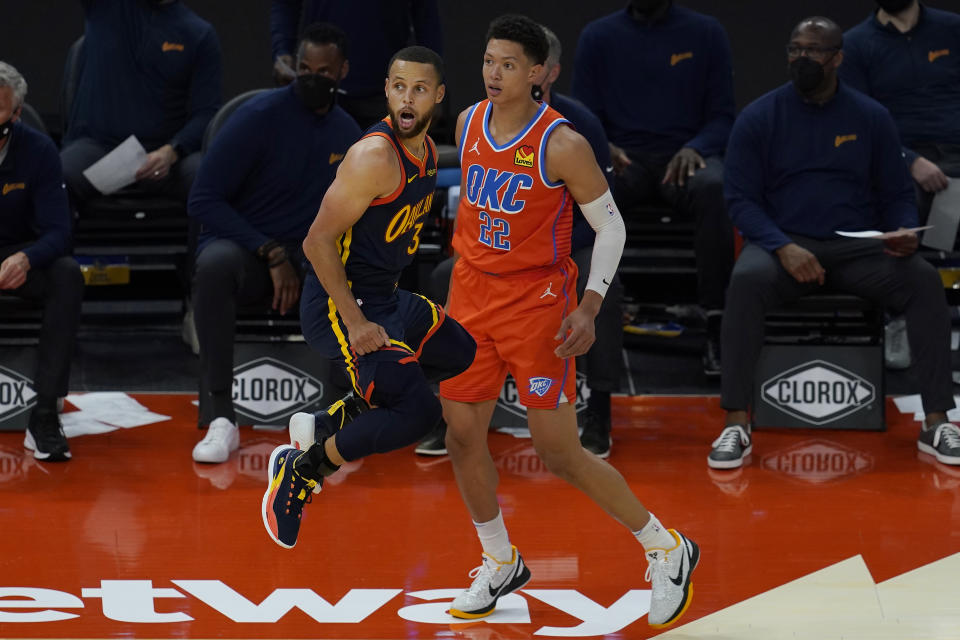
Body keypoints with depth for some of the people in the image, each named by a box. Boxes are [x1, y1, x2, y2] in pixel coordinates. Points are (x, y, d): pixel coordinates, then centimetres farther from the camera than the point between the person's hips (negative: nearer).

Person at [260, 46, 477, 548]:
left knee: (463, 356, 24)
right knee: (418, 412, -20)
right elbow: (318, 242, -23)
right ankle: (300, 468, -2)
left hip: (385, 297, 10)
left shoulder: (427, 150, 7)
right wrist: (355, 323, -24)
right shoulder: (375, 156, -22)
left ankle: (327, 425, 21)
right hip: (339, 305, -10)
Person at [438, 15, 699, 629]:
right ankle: (501, 565, 26)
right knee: (462, 432, 6)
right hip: (473, 291, 6)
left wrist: (589, 307, -21)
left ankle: (668, 551, 12)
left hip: (538, 302, -6)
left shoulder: (562, 145, -18)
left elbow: (611, 226, -12)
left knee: (560, 453, -4)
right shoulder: (469, 123, 0)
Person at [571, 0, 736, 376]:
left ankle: (715, 323, -36)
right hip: (622, 158, 1)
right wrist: (601, 147, -14)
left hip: (685, 157, -1)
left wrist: (694, 148, -16)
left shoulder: (706, 34, 7)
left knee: (714, 188, -37)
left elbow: (722, 116, 5)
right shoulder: (597, 37, 10)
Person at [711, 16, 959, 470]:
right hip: (784, 243, -1)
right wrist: (783, 248, -19)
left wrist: (905, 232, -13)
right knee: (746, 281, -36)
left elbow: (897, 194, 12)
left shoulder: (871, 117, 8)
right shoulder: (759, 118, 3)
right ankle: (736, 423, -33)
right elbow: (740, 198, -1)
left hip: (859, 247, 2)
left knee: (924, 280, -27)